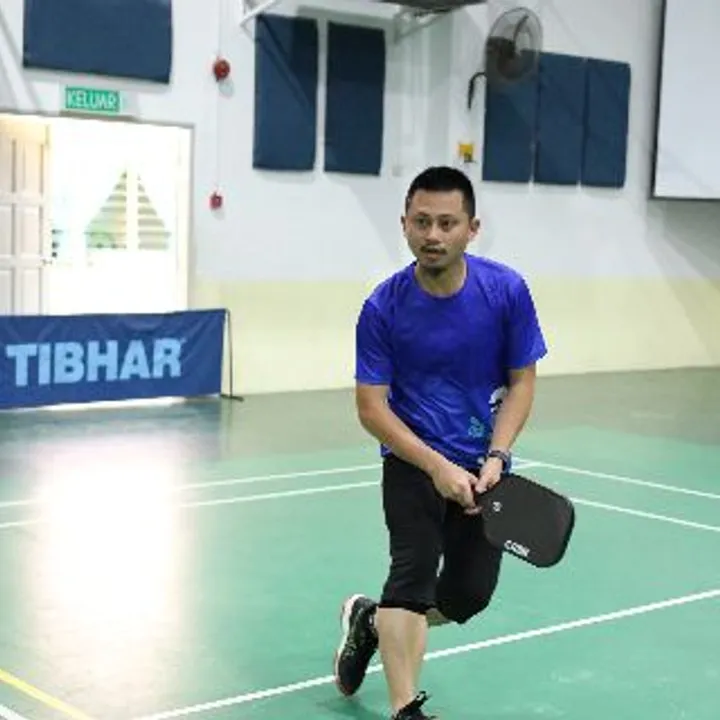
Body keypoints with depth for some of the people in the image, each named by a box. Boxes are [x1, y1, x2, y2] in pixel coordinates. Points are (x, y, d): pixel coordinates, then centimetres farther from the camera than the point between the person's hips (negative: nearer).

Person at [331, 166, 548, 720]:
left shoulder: (507, 291, -12)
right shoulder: (383, 307, -15)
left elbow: (521, 382, -4)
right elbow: (371, 407, -13)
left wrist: (495, 458, -18)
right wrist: (437, 466, -24)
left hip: (482, 462, 2)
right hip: (414, 459, -2)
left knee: (469, 595, 1)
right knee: (415, 568, -20)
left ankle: (371, 619, 30)